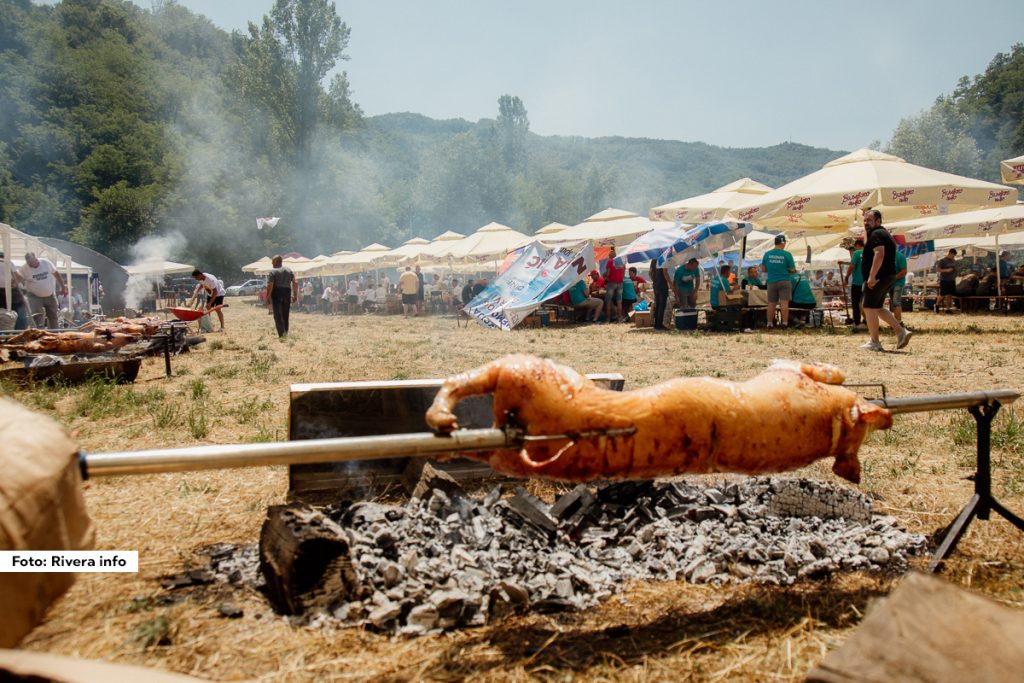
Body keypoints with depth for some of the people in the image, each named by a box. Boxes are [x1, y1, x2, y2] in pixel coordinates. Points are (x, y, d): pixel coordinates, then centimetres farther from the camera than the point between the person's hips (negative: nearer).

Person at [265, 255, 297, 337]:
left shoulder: (273, 272, -6)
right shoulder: (289, 270, 9)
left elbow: (270, 286, -13)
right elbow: (295, 283, 4)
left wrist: (267, 298, -8)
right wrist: (295, 295, 8)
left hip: (277, 294, -5)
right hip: (287, 293, 5)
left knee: (278, 315, -3)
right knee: (285, 315, 15)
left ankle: (281, 334, -14)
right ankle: (286, 332, 19)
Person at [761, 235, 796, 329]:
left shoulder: (767, 254, 0)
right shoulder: (787, 254, -8)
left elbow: (763, 269, 6)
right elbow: (792, 270, -6)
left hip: (771, 281, 3)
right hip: (784, 281, -3)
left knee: (771, 303, 9)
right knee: (784, 303, -1)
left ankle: (770, 324, 13)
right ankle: (785, 323, -4)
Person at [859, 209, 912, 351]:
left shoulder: (876, 234, -12)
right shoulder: (885, 233, 23)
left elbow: (879, 254, -25)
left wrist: (872, 276, -29)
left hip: (878, 277, -11)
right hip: (888, 277, 11)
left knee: (869, 307, -4)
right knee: (877, 308, 17)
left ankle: (874, 342, -2)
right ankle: (901, 331, 10)